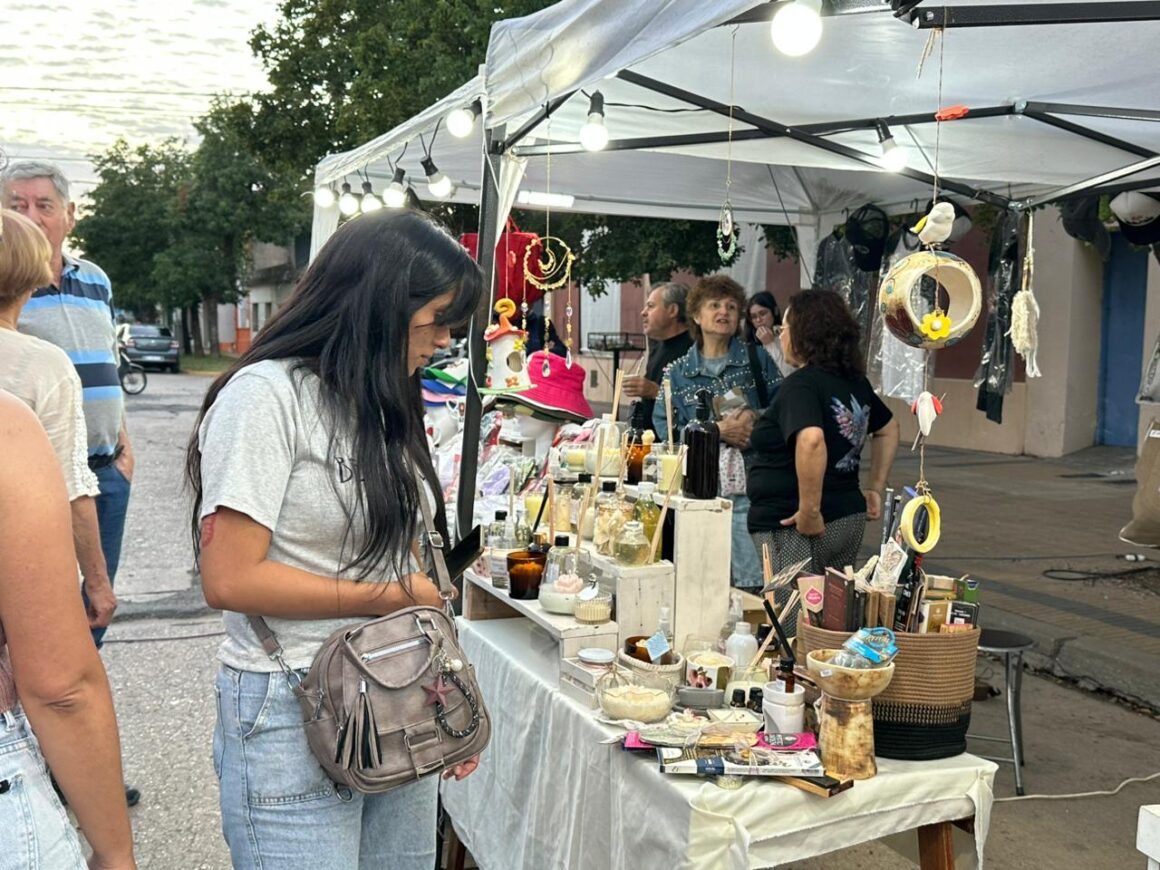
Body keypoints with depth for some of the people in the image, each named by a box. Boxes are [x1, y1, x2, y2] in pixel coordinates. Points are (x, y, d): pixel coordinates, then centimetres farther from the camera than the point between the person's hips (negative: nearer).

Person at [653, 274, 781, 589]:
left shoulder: (758, 360, 11)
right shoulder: (677, 372, 10)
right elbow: (666, 432, 0)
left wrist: (756, 418, -10)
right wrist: (717, 430, -10)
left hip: (749, 485, 0)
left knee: (753, 583, -5)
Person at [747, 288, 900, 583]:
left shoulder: (800, 385, -15)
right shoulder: (856, 382, 10)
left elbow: (811, 441, -33)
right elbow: (889, 429, 26)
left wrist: (810, 511, -26)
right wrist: (874, 489, 26)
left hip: (794, 529, -8)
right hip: (849, 522, 8)